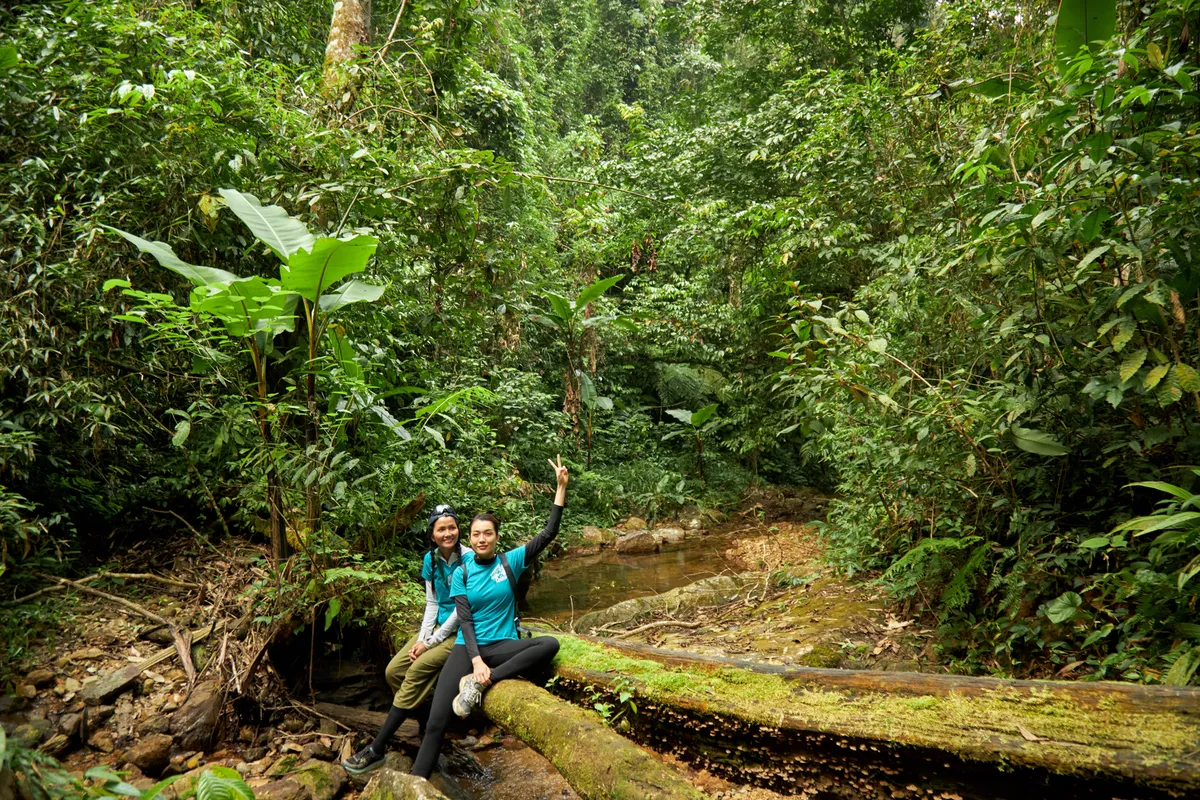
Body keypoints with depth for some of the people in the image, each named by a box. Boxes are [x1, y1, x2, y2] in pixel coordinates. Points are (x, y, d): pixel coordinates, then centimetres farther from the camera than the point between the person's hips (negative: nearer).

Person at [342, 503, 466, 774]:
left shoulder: (469, 560, -18)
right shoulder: (431, 559, 3)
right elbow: (432, 603, 7)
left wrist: (430, 642, -14)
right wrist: (421, 639, -7)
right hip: (439, 625, 7)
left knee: (417, 670, -23)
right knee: (394, 671, -10)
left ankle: (378, 749, -16)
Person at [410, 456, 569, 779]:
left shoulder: (510, 561, 1)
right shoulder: (461, 573, 2)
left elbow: (548, 534, -6)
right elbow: (465, 620, -5)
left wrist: (561, 488, -12)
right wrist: (476, 660, -20)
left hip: (502, 645, 0)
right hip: (468, 647, 0)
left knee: (551, 644, -31)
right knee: (435, 723, -15)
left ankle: (480, 682, -27)